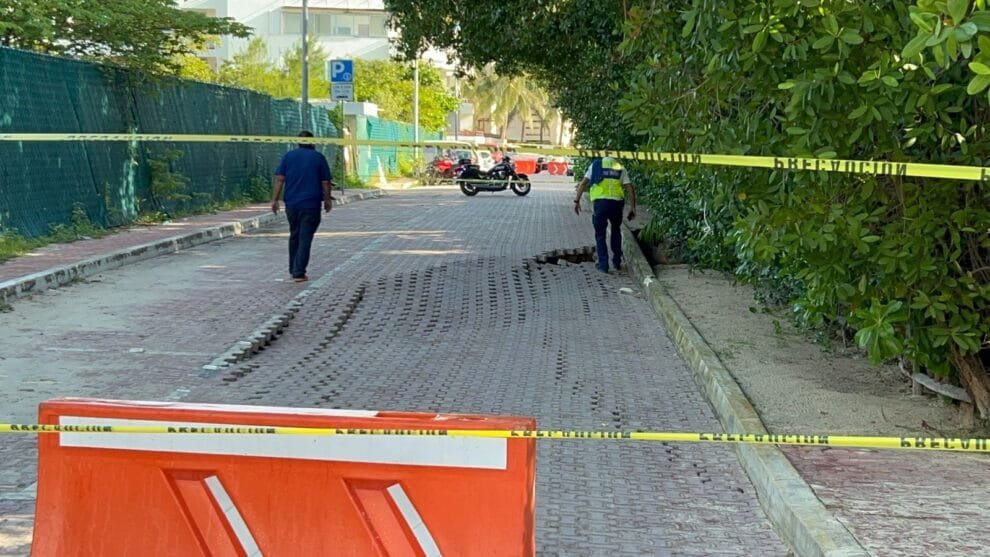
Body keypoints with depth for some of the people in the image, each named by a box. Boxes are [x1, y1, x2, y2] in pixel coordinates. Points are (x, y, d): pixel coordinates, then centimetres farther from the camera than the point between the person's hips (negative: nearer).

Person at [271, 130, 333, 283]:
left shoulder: (288, 156, 6)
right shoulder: (318, 157, -1)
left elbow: (279, 179, 0)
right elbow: (326, 182, 0)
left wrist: (275, 199, 2)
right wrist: (327, 200, 12)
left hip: (292, 204, 3)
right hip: (311, 205, -3)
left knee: (294, 237, 18)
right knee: (305, 238, -3)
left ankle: (293, 270, 24)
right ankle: (299, 273, -8)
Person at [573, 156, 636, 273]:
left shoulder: (595, 165, 18)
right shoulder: (621, 168, 20)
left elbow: (583, 183, 7)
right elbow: (630, 188, 9)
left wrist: (577, 200, 6)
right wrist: (632, 207, 9)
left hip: (599, 202, -2)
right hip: (617, 202, 2)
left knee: (600, 235, 11)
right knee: (616, 231, 25)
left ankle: (603, 265, 6)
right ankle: (617, 262, 24)